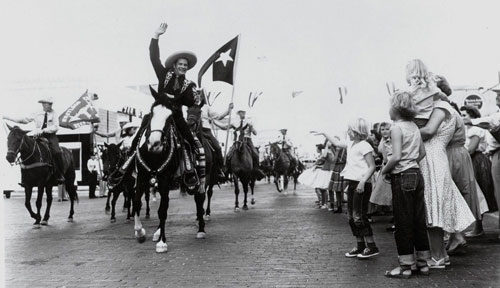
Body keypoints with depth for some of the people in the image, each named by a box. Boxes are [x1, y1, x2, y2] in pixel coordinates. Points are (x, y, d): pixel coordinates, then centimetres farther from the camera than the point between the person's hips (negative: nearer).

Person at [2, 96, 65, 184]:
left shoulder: (54, 114, 2)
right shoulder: (37, 115, 10)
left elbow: (55, 127, -10)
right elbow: (24, 120, 15)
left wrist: (43, 130, -20)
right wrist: (8, 117, 13)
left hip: (50, 137, -3)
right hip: (38, 137, 3)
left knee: (56, 152, -28)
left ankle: (59, 175, -16)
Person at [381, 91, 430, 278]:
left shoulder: (397, 128, -12)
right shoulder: (414, 127, 11)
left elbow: (396, 157, -20)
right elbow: (422, 153, 14)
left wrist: (384, 171, -7)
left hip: (402, 177, -8)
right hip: (417, 175, 8)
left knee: (403, 223, 0)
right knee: (419, 220, 13)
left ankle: (405, 266, 7)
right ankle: (423, 262, 21)